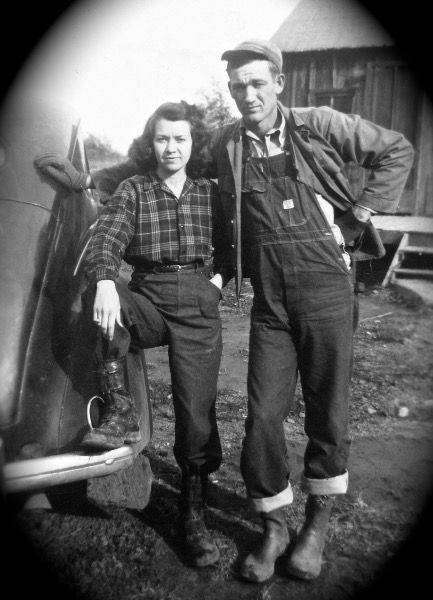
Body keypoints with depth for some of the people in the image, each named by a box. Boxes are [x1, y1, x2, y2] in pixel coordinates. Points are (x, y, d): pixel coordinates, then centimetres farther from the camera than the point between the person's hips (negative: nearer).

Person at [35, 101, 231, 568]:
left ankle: (194, 516, 16)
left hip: (198, 306, 0)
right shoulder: (132, 190, 5)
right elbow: (106, 238, -13)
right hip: (147, 301, 0)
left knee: (196, 411, -4)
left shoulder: (210, 192, 10)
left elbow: (231, 244, 21)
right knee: (106, 300, -34)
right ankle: (120, 411, -20)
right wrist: (104, 281, -32)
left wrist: (219, 276, 2)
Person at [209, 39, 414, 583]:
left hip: (327, 288, -2)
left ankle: (318, 523, 30)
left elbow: (396, 151, 5)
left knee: (327, 410, 8)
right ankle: (273, 528, 23)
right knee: (263, 414, 1)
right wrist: (230, 268, 7)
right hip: (269, 298, 2)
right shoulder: (226, 145, 7)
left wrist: (357, 216, -2)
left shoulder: (319, 125, 0)